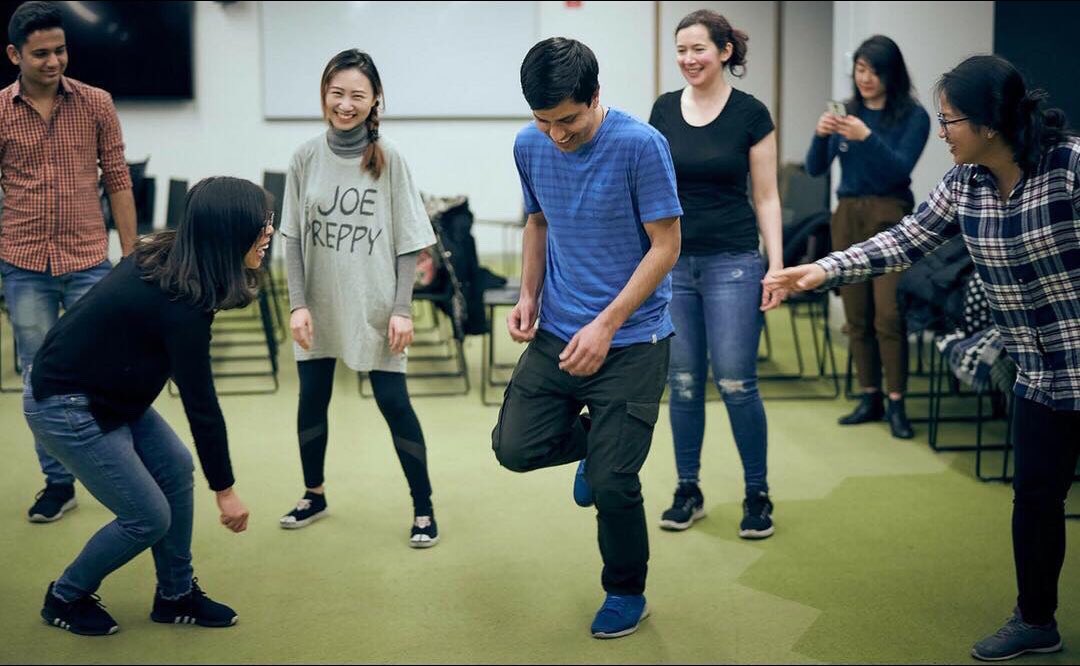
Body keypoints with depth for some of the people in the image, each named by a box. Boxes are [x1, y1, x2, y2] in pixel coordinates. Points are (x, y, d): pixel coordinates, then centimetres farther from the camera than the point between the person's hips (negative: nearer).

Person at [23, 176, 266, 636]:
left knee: (176, 469, 7)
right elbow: (200, 404, -22)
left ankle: (176, 595, 21)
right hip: (64, 408, -9)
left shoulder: (166, 256, -4)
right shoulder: (179, 302, -29)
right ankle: (66, 599, 20)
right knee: (148, 517, -1)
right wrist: (225, 489, -12)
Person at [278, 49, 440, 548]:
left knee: (394, 403, -2)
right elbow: (293, 238, 1)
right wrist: (298, 304, -5)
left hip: (374, 307, -3)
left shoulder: (388, 160, -7)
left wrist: (402, 309, -11)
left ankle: (423, 507, 11)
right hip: (319, 306, 3)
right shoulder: (306, 158, -1)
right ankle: (314, 495, 33)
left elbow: (408, 242, -6)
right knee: (312, 400, 12)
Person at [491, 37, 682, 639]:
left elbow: (666, 245, -14)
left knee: (611, 483, -5)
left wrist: (605, 326, -20)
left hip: (632, 341, -5)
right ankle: (597, 441, 30)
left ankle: (627, 595, 23)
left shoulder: (640, 145, -17)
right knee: (516, 448, -3)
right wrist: (529, 295, 1)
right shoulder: (529, 147, 0)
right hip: (556, 333, 5)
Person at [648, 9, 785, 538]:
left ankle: (758, 494, 12)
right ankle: (688, 491, 21)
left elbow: (767, 197, -1)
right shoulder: (664, 109, 6)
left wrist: (776, 265, -8)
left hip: (732, 263, -3)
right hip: (673, 262, 3)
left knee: (736, 383, -4)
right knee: (683, 383, 8)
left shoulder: (750, 114, -3)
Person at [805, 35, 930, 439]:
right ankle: (869, 398, 13)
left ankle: (896, 404, -5)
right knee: (856, 316, 5)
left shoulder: (913, 115, -3)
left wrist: (868, 138, -25)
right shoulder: (847, 112, 9)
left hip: (891, 219, -4)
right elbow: (815, 169, 5)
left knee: (888, 316, -11)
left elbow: (900, 170, -12)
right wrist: (821, 136, -14)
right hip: (848, 217, 4)